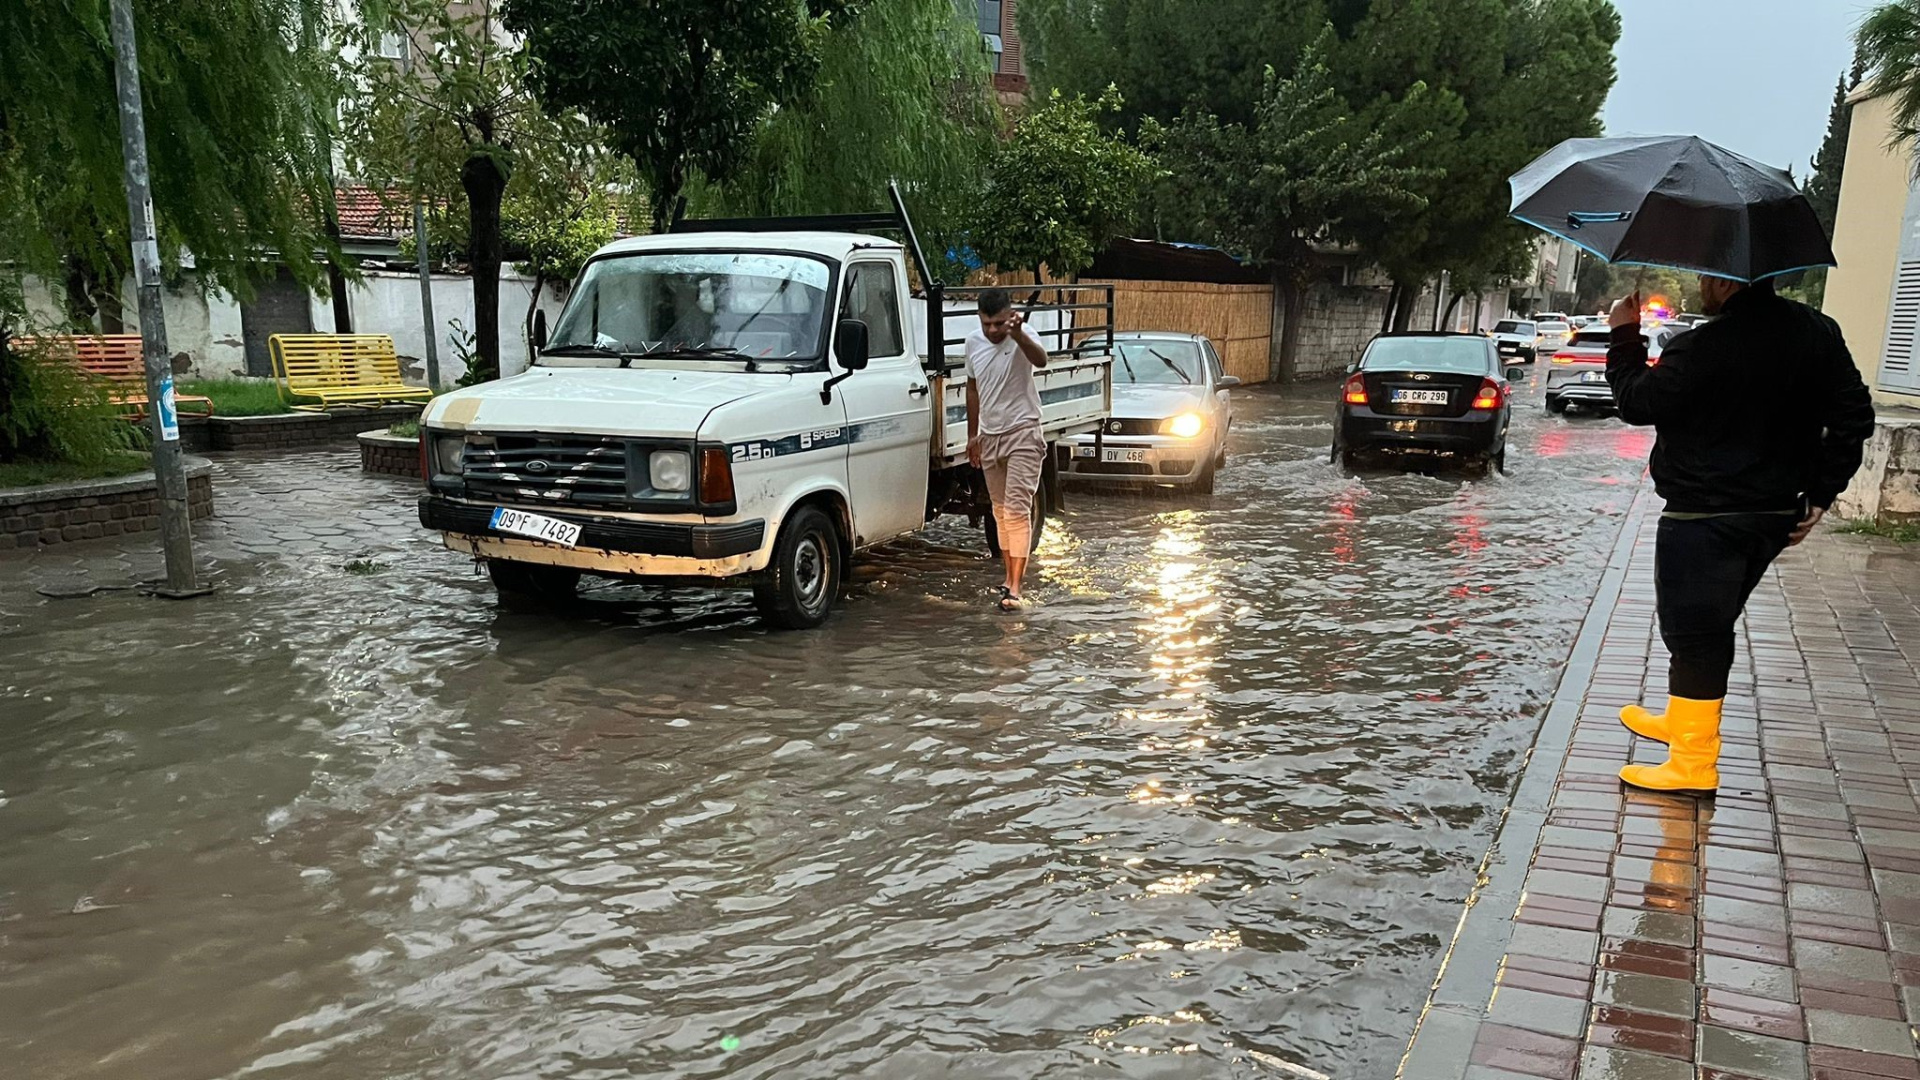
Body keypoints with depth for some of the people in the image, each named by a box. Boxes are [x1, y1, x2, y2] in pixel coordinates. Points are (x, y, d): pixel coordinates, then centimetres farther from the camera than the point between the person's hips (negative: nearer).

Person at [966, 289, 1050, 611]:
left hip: (1022, 433, -6)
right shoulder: (973, 342, 3)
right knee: (1000, 511, 12)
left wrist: (1018, 333, -55)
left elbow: (1041, 360, -37)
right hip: (989, 437, 6)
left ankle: (1015, 588, -14)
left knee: (1017, 510, -12)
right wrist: (972, 435, 16)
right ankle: (1011, 577, 24)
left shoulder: (1021, 337, -14)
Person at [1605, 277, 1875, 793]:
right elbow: (1854, 416, 6)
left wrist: (1624, 337, 2)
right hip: (1776, 514, 8)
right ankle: (1682, 720, 38)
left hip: (1702, 518, -8)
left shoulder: (1701, 348, -20)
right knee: (1711, 627, 22)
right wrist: (1819, 494, 9)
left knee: (1694, 633, -2)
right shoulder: (1818, 333, 4)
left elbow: (1636, 402, -11)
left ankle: (1694, 763, 1)